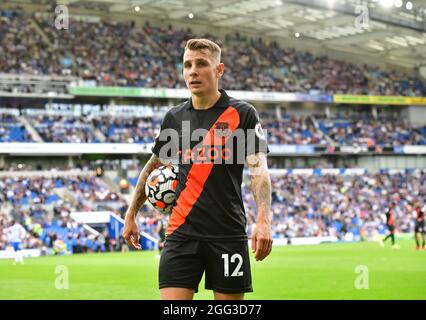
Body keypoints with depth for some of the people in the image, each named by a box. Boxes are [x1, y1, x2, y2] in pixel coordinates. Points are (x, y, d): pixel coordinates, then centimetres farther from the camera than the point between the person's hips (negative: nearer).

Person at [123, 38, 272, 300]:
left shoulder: (243, 114, -2)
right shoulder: (174, 118, 10)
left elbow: (259, 169, -10)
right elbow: (153, 167, 23)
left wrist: (263, 221, -25)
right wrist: (131, 215, 22)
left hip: (228, 234, -2)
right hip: (182, 231, 2)